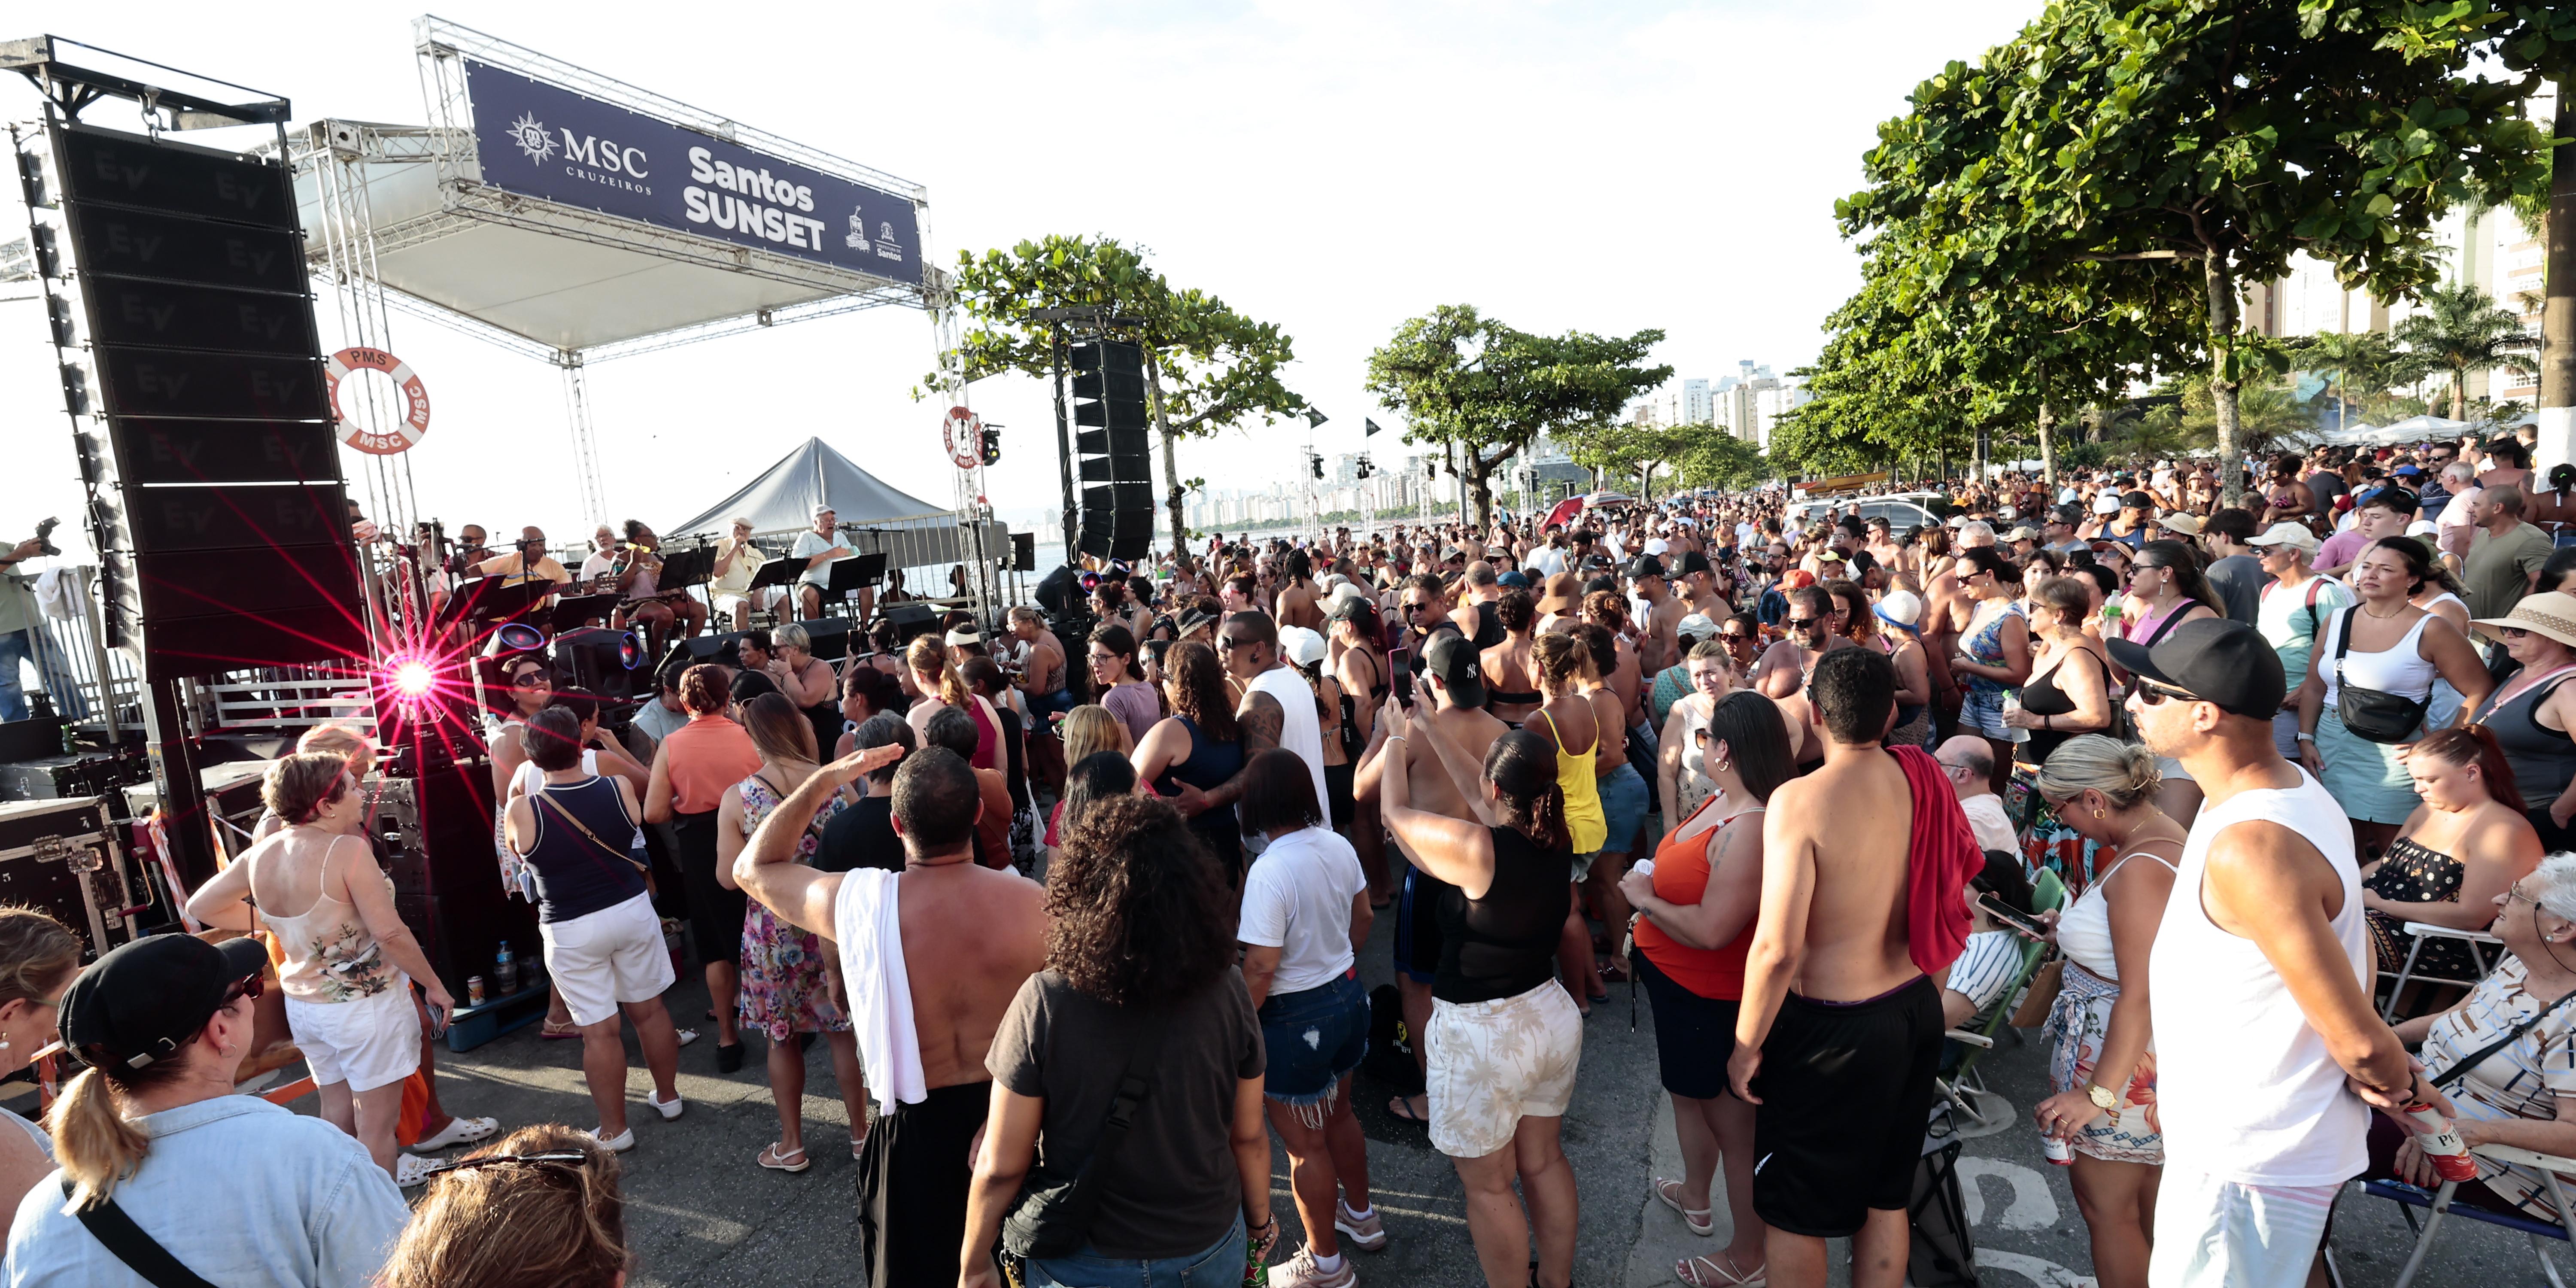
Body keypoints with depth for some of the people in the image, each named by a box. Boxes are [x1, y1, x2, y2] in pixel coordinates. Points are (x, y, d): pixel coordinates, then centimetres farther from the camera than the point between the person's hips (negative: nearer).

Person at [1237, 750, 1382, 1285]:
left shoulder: (1269, 871, -28)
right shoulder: (1339, 846, -6)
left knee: (1305, 1143, 13)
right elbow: (1363, 918, 8)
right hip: (1348, 995, 8)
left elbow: (1261, 967, -26)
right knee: (1338, 1112, 29)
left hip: (1296, 1018, -7)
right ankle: (1361, 1217, 50)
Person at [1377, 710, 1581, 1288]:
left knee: (1488, 1186, 12)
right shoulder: (1557, 840, -6)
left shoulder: (1475, 848, -26)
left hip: (1482, 1038, -7)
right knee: (1544, 1160, 24)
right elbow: (1479, 796, 10)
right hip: (1550, 1017, 7)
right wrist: (1430, 734, 17)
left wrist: (1398, 740, 6)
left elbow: (1396, 812, -10)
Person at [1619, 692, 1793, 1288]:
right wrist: (1648, 884, -3)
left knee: (1733, 1126, 11)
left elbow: (1711, 930, -33)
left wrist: (1646, 901, -20)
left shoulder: (1752, 828, -33)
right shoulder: (1721, 799, -2)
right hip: (1676, 983, 10)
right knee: (1687, 1091, 31)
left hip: (1711, 1001, -10)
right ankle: (1695, 1196, 56)